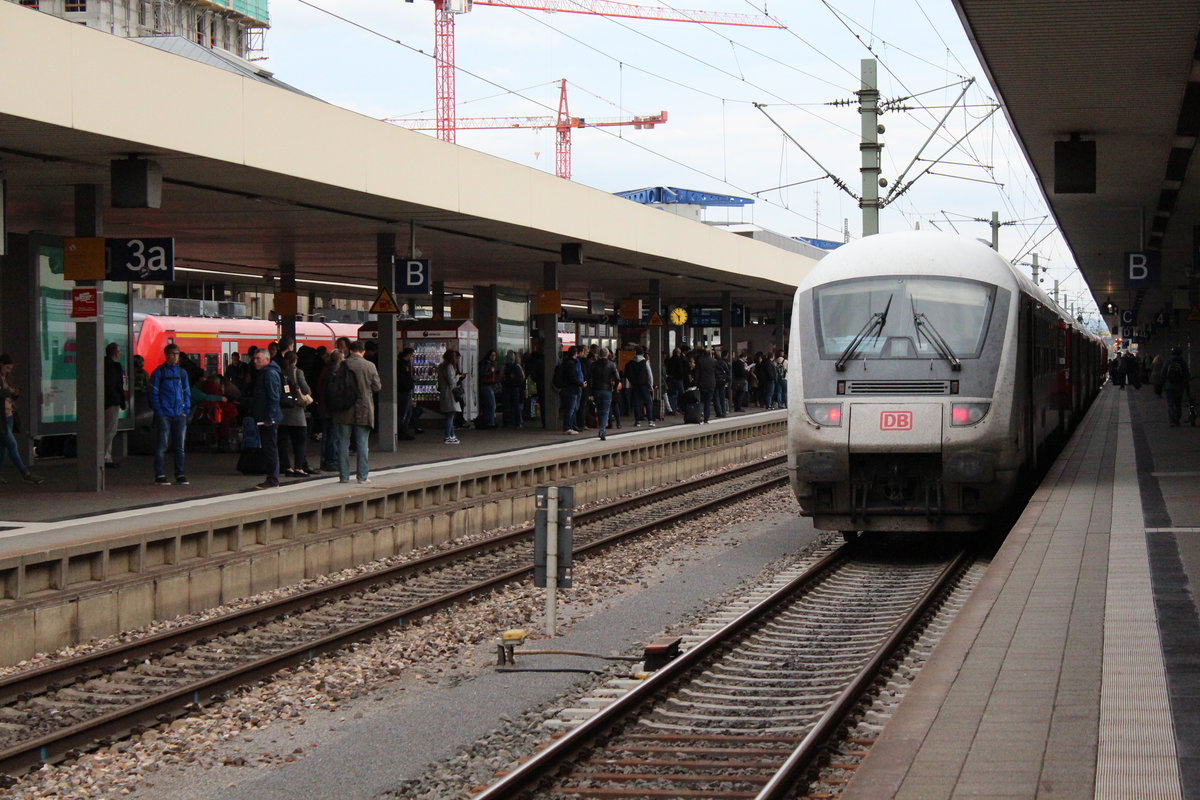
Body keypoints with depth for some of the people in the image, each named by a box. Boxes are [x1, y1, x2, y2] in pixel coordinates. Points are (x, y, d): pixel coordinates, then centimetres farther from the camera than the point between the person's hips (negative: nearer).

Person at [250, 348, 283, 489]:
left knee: (270, 449, -7)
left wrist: (269, 418, -23)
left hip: (269, 419, -10)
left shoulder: (270, 373, -14)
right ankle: (272, 479, 16)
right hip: (264, 419, 10)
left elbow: (274, 397, -20)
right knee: (268, 449, 12)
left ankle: (272, 480, -5)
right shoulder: (263, 373, 18)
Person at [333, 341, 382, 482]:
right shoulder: (370, 366, -7)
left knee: (343, 443, 7)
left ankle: (344, 476, 6)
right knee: (362, 444, 6)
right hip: (363, 410, 0)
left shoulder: (342, 365, -6)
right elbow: (376, 387, -2)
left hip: (344, 411, 0)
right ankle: (363, 476, 5)